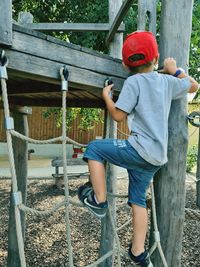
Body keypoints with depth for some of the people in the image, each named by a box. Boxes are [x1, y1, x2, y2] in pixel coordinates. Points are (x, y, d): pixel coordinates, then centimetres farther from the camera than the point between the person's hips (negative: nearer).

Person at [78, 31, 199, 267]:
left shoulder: (133, 82, -7)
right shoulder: (167, 81, 11)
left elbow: (118, 115, -9)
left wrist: (106, 96, 7)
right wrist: (175, 70, 37)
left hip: (141, 150, -7)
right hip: (157, 156, 7)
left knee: (94, 148, 7)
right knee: (138, 199, 16)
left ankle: (99, 201, 8)